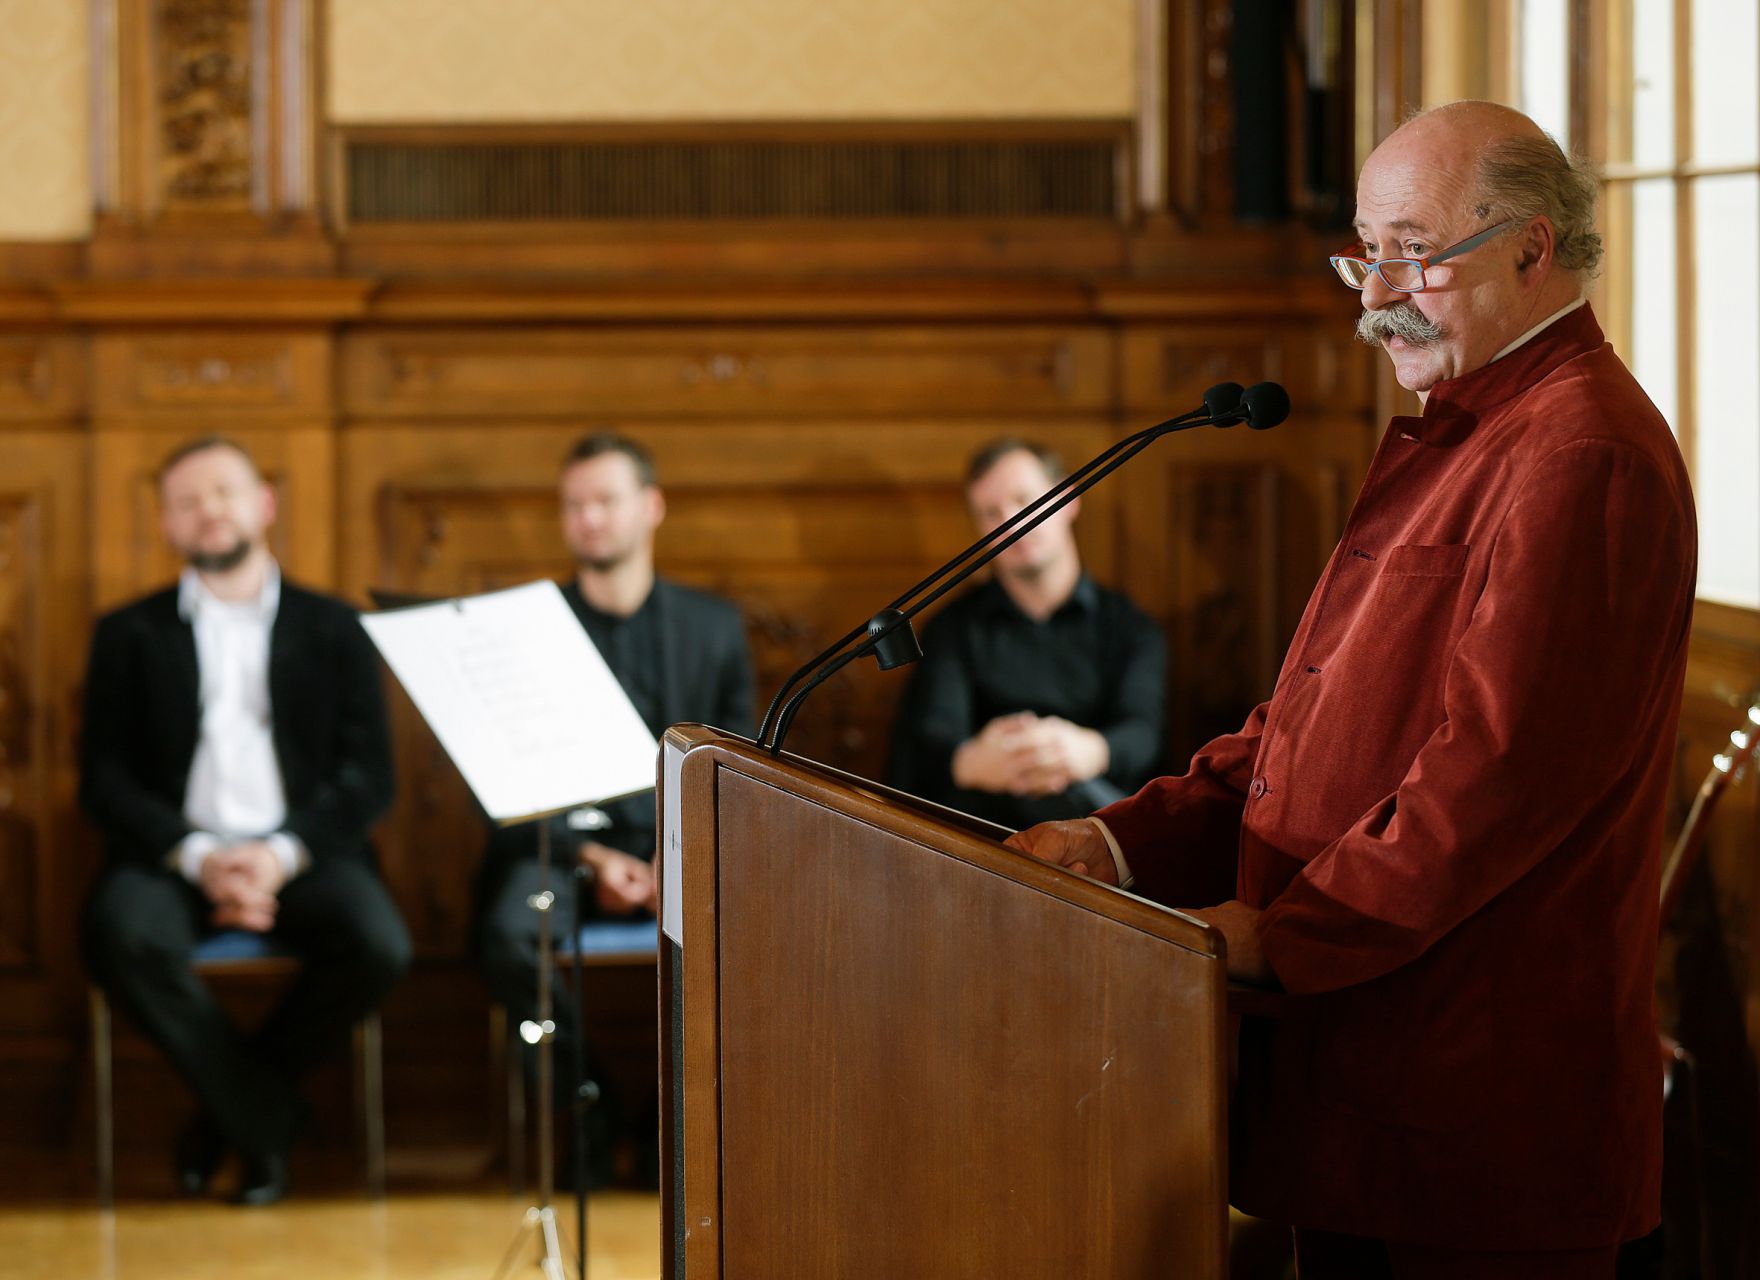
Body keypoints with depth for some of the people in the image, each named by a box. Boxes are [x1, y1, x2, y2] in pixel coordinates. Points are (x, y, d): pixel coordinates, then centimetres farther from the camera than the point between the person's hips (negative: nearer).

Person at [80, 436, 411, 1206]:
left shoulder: (332, 630, 13)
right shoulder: (130, 636, 13)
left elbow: (368, 777, 5)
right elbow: (104, 782, 5)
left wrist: (284, 854, -13)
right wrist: (197, 857, -13)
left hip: (299, 855, 0)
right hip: (174, 851, 0)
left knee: (379, 945, -30)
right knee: (123, 936, -34)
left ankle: (230, 1105, -5)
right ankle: (266, 1118, -14)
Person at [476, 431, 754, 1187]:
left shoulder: (714, 626, 14)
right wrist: (590, 858, -13)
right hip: (562, 842, -1)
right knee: (511, 934, -35)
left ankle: (669, 1122, -11)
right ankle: (593, 1115, -13)